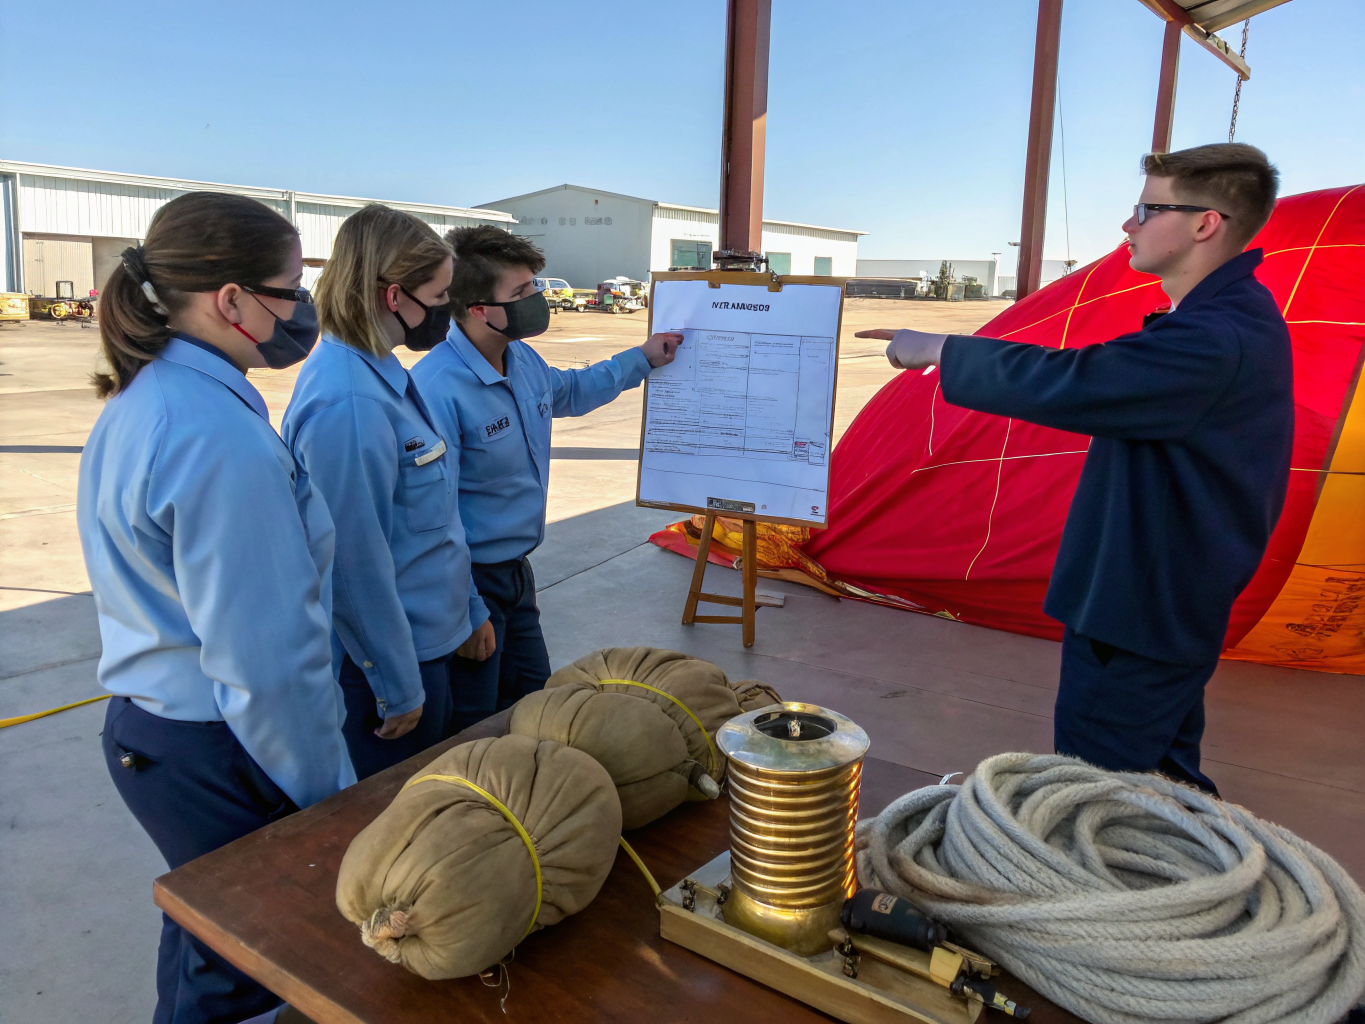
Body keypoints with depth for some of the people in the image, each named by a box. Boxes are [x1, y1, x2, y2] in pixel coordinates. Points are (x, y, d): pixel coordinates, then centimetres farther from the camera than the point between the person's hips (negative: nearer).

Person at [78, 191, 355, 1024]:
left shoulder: (142, 400, 4)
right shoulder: (221, 440, -27)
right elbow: (264, 662, -27)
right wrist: (328, 797, -14)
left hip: (145, 727, 9)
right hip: (219, 758, -9)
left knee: (203, 943, 28)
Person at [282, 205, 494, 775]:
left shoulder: (384, 375, 5)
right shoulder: (348, 405, -26)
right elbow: (357, 563, -23)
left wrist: (469, 610, 17)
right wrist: (399, 688, -15)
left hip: (429, 640, 9)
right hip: (380, 666, -9)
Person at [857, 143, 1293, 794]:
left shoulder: (1217, 340, -27)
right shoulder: (1234, 315, 9)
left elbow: (1065, 383, -32)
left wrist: (937, 349, -21)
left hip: (1137, 615, -11)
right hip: (1167, 606, 11)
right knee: (1164, 779, 23)